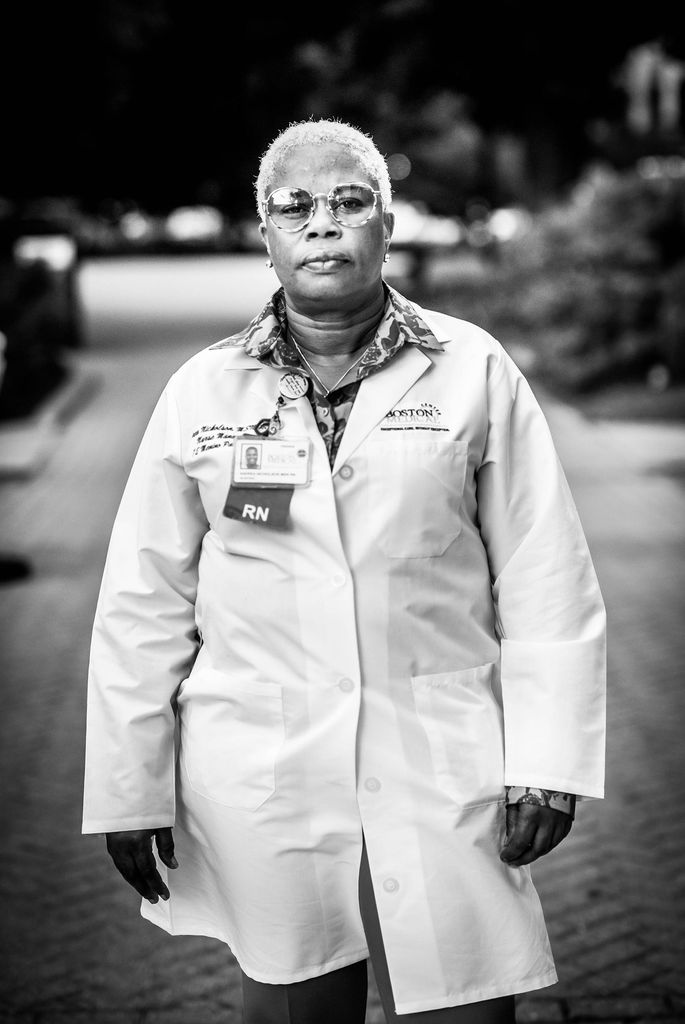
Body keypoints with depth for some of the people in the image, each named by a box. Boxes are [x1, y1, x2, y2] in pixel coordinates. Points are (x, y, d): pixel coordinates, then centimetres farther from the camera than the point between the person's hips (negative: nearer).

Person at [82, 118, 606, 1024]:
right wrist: (131, 787, 4)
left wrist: (546, 760, -5)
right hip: (259, 788, 1)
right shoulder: (204, 390, 4)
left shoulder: (474, 370, 1)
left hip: (445, 775, -1)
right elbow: (144, 602, 5)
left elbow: (544, 576, 1)